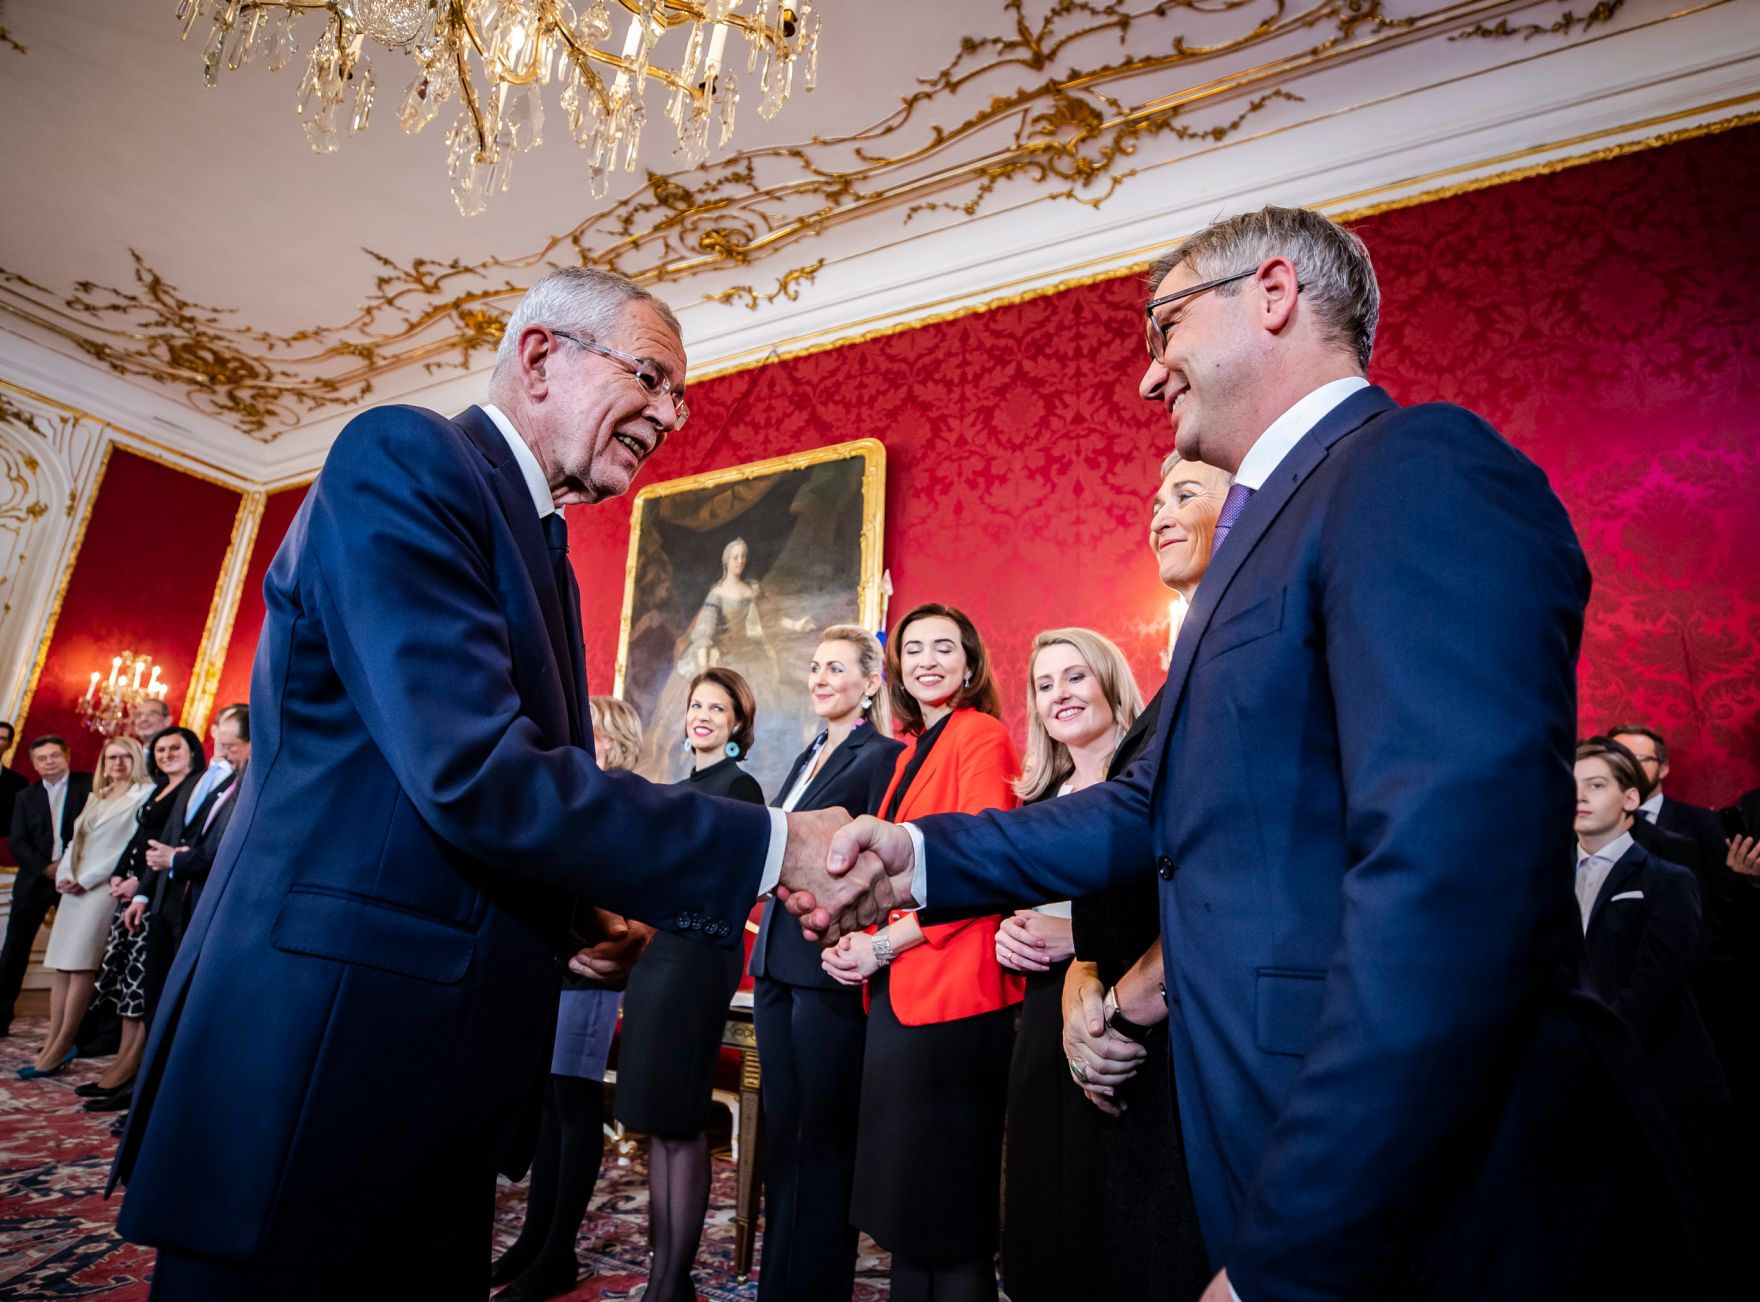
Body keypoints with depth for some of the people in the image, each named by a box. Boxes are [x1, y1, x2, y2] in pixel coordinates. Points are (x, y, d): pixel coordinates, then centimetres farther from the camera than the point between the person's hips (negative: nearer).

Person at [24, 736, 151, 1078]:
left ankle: (60, 1049, -5)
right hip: (74, 887, 7)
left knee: (80, 966, -9)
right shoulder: (96, 797, 21)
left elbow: (133, 845, -11)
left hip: (104, 887, -7)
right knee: (60, 966, 4)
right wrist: (63, 874, 1)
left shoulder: (144, 795, -3)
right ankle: (52, 1045, 7)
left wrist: (87, 880, -12)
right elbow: (76, 840, 19)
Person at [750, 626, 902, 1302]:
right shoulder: (808, 757, 16)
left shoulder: (883, 756, -9)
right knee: (781, 1128, 17)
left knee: (822, 1136, 5)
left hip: (830, 965, -8)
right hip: (777, 960, 8)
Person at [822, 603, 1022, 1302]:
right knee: (904, 1190, 17)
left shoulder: (981, 736, -8)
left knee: (950, 1209, 5)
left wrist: (884, 945, -14)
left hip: (952, 989, -8)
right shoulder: (910, 751, 16)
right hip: (895, 991, 8)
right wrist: (860, 938, 1)